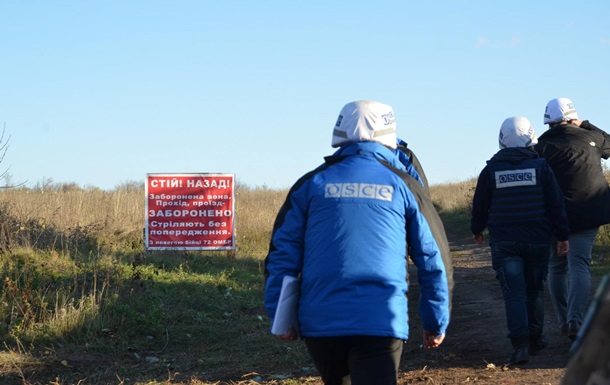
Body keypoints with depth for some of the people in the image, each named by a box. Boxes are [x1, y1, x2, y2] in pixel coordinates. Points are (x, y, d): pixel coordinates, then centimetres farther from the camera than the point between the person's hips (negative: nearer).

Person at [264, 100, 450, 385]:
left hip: (319, 323, 2)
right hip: (381, 322, -2)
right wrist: (436, 323, 17)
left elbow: (282, 254, 3)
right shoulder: (402, 186, 5)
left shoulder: (312, 184, 6)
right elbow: (430, 261, 8)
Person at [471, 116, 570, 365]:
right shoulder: (540, 166, -3)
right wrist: (562, 236, 4)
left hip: (504, 242, -1)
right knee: (534, 289, 15)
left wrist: (477, 230, 25)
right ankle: (535, 339, 21)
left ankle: (520, 344, -15)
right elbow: (556, 203, -3)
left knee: (514, 293, -3)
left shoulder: (491, 169, -1)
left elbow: (480, 205, 7)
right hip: (537, 240, 1)